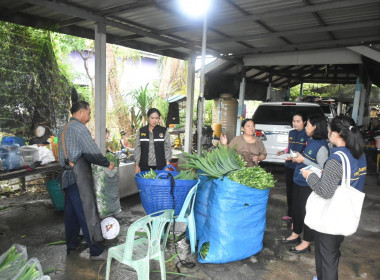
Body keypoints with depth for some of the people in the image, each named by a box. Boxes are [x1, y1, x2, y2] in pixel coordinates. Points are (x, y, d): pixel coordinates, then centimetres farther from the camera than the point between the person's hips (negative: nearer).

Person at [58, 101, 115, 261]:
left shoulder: (63, 130, 17)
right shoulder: (79, 128, -13)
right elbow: (92, 153, -19)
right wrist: (107, 164, -8)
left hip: (67, 177, 10)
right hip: (78, 178, -10)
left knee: (71, 212, 18)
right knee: (87, 214, -5)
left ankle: (71, 245, 31)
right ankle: (96, 252, 3)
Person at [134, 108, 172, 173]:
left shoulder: (164, 131, 2)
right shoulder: (141, 131, 5)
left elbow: (168, 148, 2)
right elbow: (137, 148, 7)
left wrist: (167, 165, -4)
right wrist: (136, 165, 2)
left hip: (160, 166, -1)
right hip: (145, 166, 1)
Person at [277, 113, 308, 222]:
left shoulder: (307, 135, -12)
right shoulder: (291, 133, 9)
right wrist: (283, 152, 2)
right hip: (289, 165, 7)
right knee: (289, 190, 16)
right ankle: (290, 214, 31)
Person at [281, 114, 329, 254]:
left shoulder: (321, 146, -19)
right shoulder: (310, 141, 7)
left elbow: (322, 168, -22)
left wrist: (303, 160, -22)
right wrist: (297, 158, 2)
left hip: (309, 186, -9)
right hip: (299, 182, 9)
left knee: (306, 212, 5)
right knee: (296, 209, 20)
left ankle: (306, 243, 22)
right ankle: (295, 235, 39)